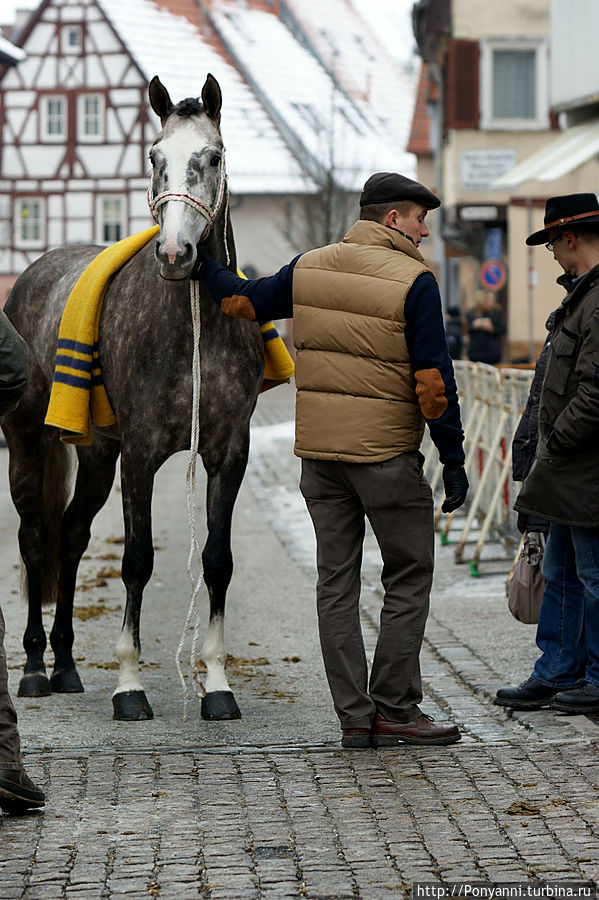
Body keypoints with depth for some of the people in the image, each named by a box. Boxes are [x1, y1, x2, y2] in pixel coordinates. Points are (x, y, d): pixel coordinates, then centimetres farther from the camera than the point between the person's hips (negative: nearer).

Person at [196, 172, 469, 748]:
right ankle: (393, 708, 2)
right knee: (408, 577, 4)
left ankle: (354, 716, 9)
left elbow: (244, 301, 19)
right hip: (388, 452, -6)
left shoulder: (308, 268, 6)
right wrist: (453, 458, -7)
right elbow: (432, 381, -13)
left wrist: (200, 263, 36)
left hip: (318, 450, 6)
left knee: (335, 582, 8)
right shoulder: (414, 281, -10)